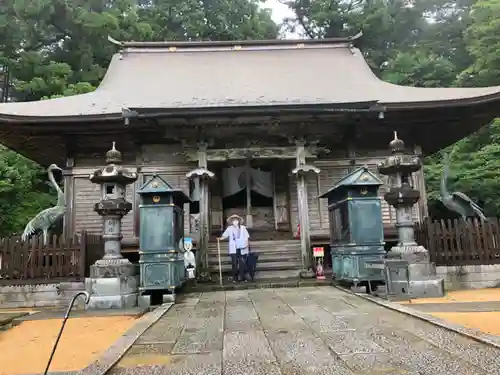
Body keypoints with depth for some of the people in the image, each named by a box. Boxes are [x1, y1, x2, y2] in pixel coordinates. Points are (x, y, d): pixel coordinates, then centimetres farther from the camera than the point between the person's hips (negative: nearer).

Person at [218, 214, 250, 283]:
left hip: (242, 249, 1)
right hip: (234, 249, -1)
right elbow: (224, 235, -4)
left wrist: (246, 244, -10)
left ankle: (242, 277, 15)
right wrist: (220, 238, -23)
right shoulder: (230, 228, 4)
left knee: (242, 263, 3)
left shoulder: (243, 228, 7)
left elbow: (247, 237, 5)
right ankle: (235, 278, 6)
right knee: (234, 264, -4)